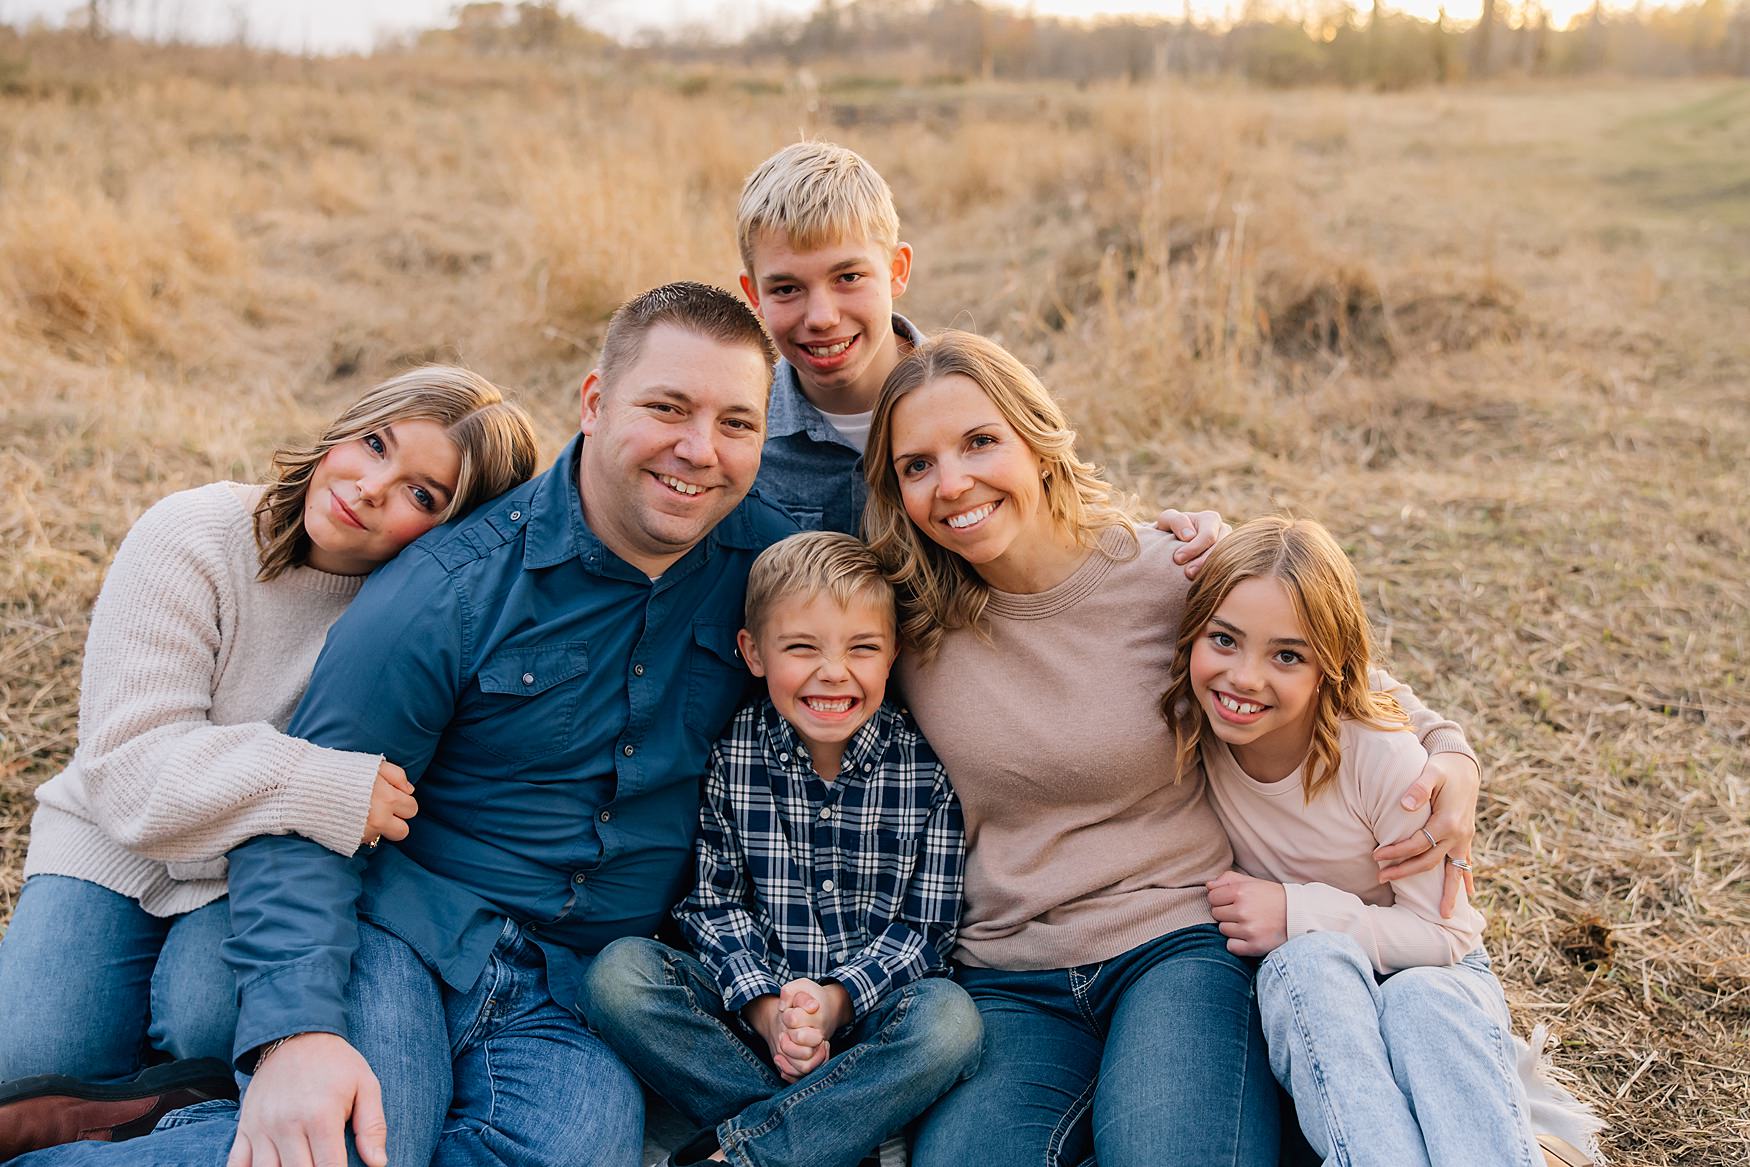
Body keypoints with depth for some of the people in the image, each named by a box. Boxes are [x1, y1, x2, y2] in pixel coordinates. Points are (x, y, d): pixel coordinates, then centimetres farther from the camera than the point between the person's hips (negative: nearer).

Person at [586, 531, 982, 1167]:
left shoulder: (926, 763, -8)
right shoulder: (729, 753, -6)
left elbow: (927, 925, -5)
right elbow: (712, 903, -2)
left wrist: (837, 999, -20)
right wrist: (764, 1006, -18)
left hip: (871, 1005, -1)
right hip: (749, 998, 1)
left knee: (950, 1019, -32)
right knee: (619, 972, -23)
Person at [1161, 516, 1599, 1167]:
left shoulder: (1384, 760, -22)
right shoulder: (1186, 731, -16)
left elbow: (1444, 934, -16)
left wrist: (1303, 913, -27)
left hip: (1429, 973, -1)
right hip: (1294, 992, 1)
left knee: (1422, 998, -39)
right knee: (1312, 959, -37)